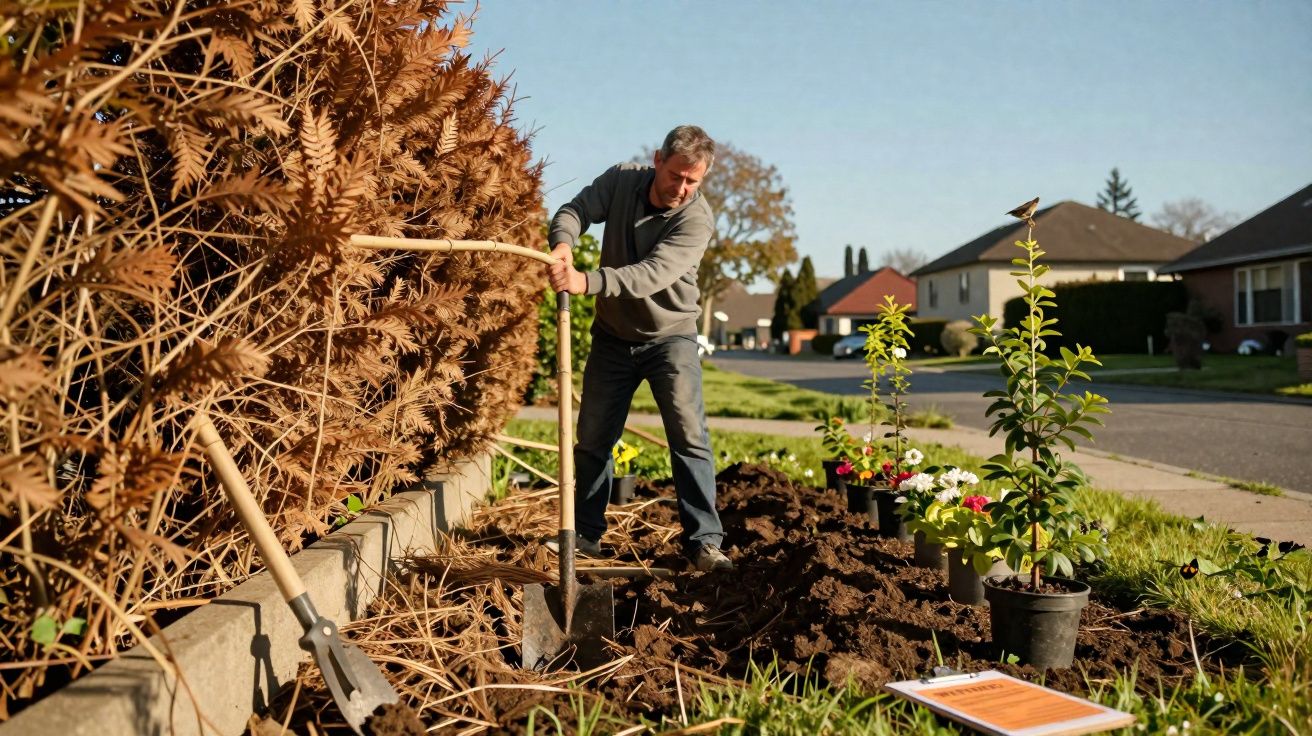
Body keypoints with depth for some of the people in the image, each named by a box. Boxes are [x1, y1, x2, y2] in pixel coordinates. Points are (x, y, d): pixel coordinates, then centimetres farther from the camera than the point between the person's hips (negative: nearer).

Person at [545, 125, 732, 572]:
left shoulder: (697, 219, -22)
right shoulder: (620, 180, -8)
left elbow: (651, 275, -34)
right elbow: (575, 210, -12)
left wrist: (587, 282, -47)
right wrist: (563, 243, -36)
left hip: (670, 337, -3)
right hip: (613, 337, 4)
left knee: (689, 437, -13)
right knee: (592, 439, 8)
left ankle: (703, 541, -6)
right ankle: (587, 535, 21)